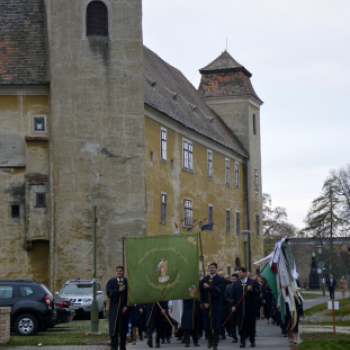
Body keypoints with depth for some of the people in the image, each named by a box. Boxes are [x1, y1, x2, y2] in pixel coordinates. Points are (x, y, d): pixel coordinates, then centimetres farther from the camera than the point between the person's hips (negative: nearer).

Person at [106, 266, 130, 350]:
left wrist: (127, 306, -8)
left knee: (123, 329, 3)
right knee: (114, 329, -3)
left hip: (124, 309, 0)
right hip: (114, 309, 0)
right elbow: (109, 293, -5)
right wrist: (119, 290, -14)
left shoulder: (128, 282, 4)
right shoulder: (111, 282, 7)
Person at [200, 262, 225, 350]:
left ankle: (215, 343, 6)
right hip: (207, 305, 3)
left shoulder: (220, 279, 0)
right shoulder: (205, 280, 11)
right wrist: (204, 303, -2)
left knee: (216, 325, -3)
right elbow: (201, 292, 11)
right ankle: (210, 339, 27)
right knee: (207, 325, 3)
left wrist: (209, 287, -17)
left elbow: (220, 290, -16)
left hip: (216, 306, -3)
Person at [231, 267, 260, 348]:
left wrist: (251, 290, -19)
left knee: (251, 325, 6)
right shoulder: (236, 284, 11)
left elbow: (257, 294, 0)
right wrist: (233, 306, -2)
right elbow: (233, 296, 8)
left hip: (250, 308, -1)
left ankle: (252, 341, 19)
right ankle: (242, 341, -1)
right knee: (241, 325, -4)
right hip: (240, 308, 1)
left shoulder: (253, 283, 4)